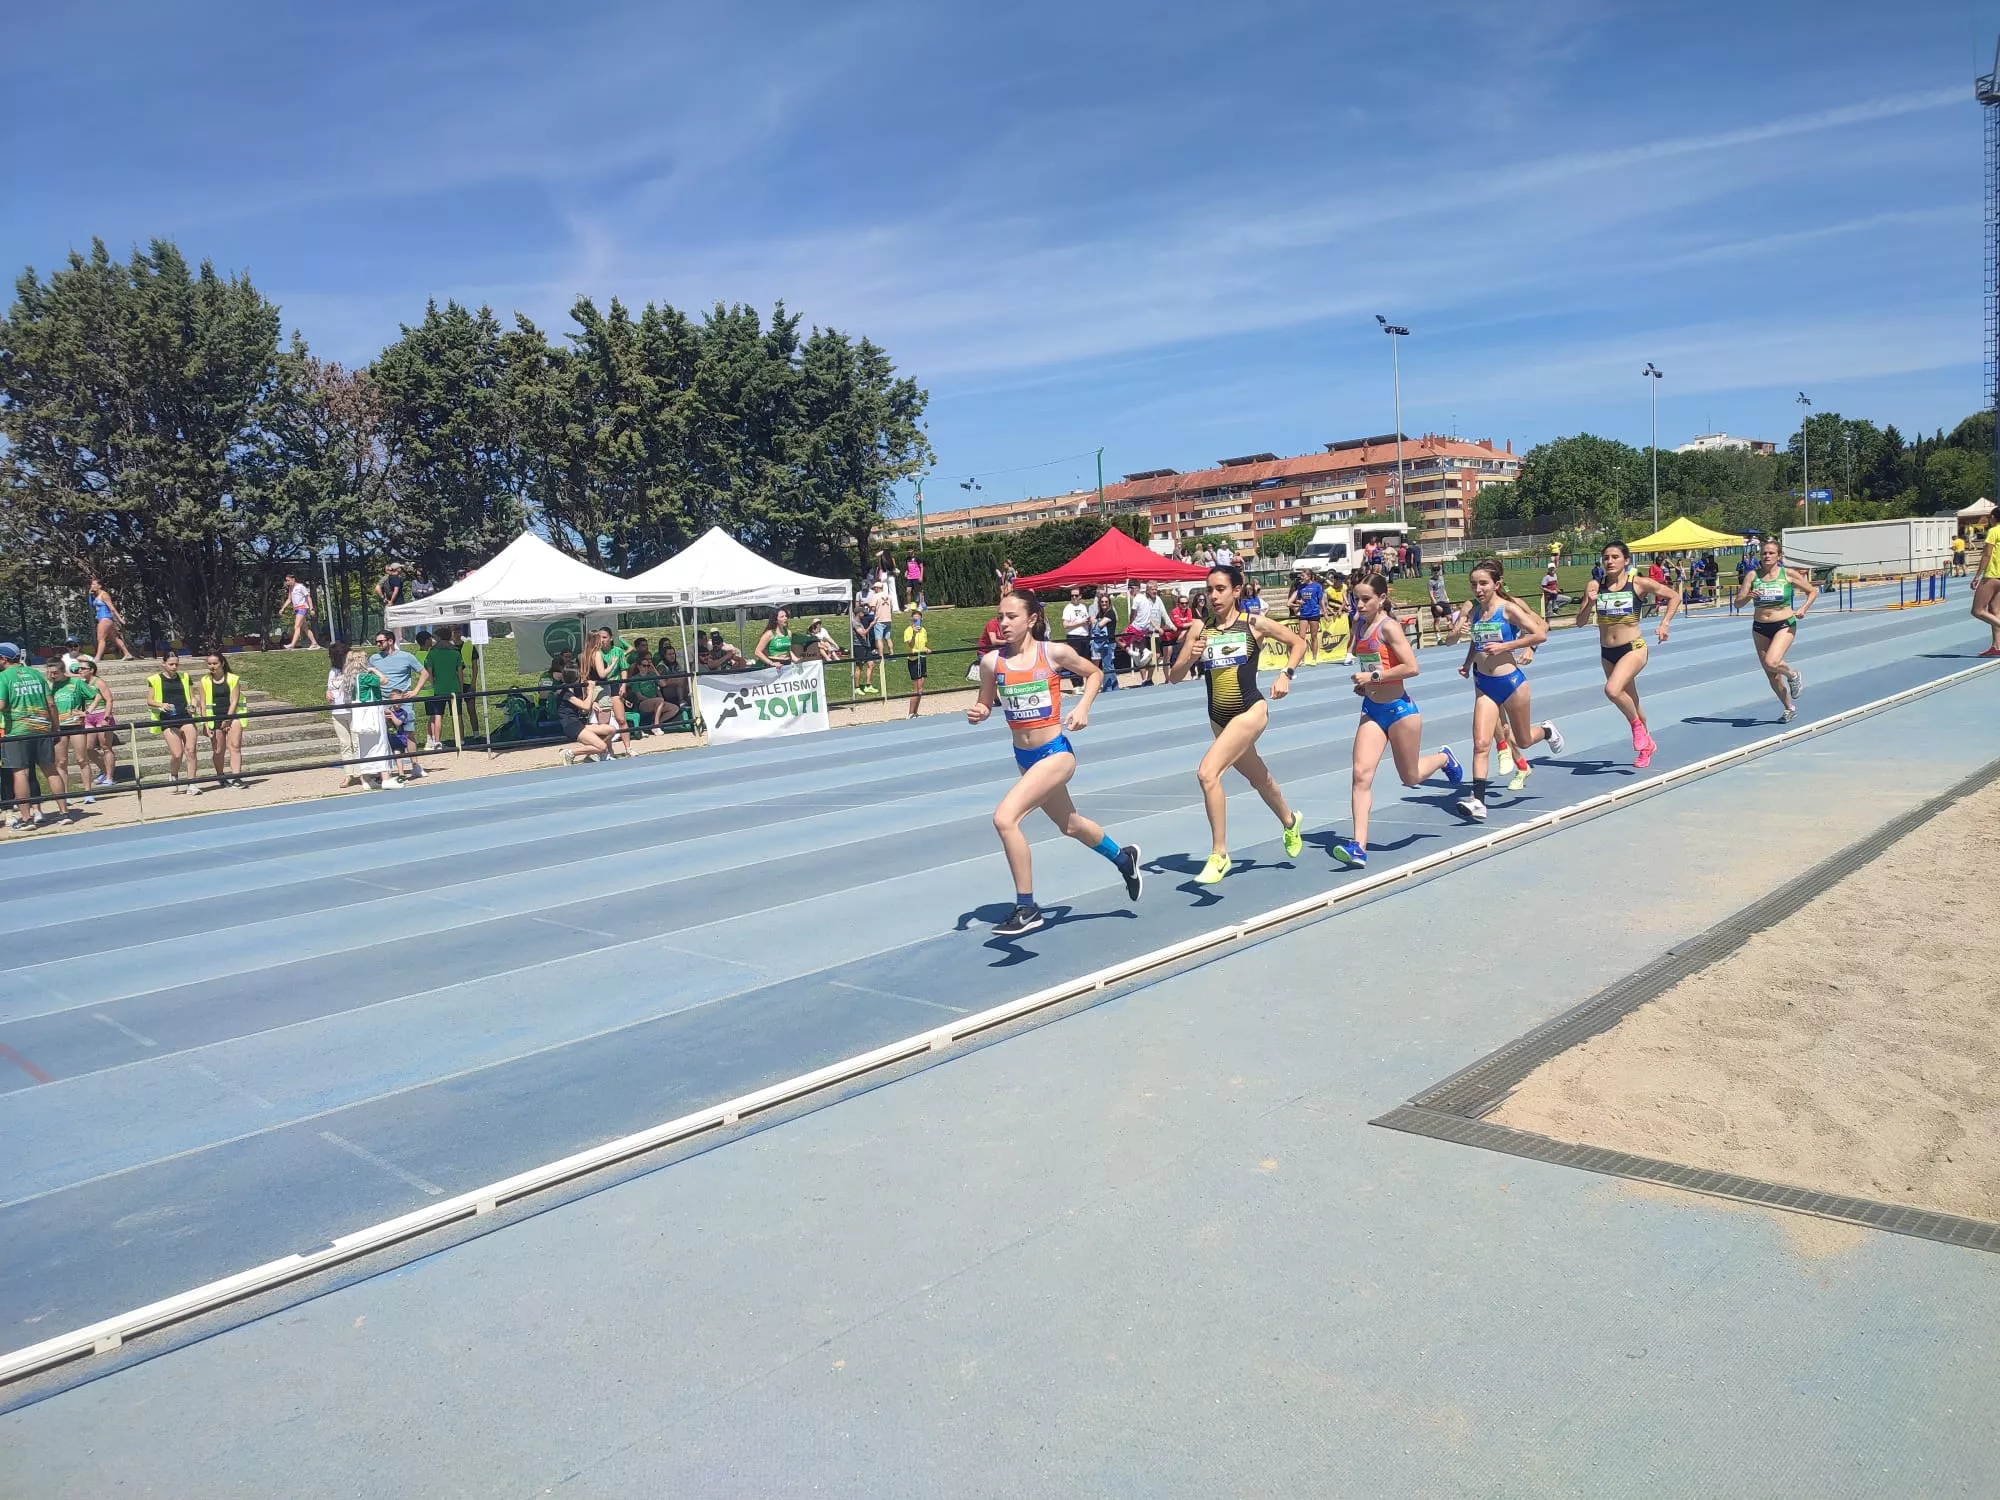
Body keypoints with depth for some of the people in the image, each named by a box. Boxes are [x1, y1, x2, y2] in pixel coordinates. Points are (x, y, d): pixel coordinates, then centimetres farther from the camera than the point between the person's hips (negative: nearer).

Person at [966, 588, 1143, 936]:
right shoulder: (992, 661, -4)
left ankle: (1026, 908, -10)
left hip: (1056, 753, -6)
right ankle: (1124, 858, 54)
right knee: (1069, 824, 25)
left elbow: (1094, 673, 6)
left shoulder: (1054, 653, -11)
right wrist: (977, 713, -14)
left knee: (1004, 818, -23)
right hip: (1024, 757, 6)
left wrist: (1083, 707, -9)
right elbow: (985, 705, 9)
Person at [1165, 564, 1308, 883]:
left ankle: (1219, 854, -14)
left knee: (1207, 773, -24)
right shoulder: (1199, 630, 1)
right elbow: (1173, 677, 0)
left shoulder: (1254, 624, -5)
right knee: (1259, 779, 25)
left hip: (1250, 711, -5)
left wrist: (1286, 675, -7)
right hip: (1218, 719, 5)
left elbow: (1298, 644, 8)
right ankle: (1290, 821, 56)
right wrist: (1190, 658, -19)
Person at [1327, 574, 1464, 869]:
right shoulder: (1359, 623, 4)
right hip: (1371, 711, 6)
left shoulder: (1388, 626, -17)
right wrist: (1362, 683, 7)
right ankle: (1358, 846, -15)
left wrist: (1374, 676, -21)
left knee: (1411, 778, 12)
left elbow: (1411, 667, -23)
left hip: (1399, 709, -6)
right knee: (1361, 774, -11)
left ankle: (1444, 758, 46)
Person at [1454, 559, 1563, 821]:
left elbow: (1540, 634, -14)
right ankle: (1478, 801, -15)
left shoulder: (1509, 608, -11)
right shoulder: (1475, 611, 5)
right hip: (1484, 684, 4)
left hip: (1511, 681, -4)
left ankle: (1547, 731, 51)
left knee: (1522, 740, 15)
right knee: (1481, 743, -11)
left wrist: (1505, 646, -19)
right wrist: (1468, 663, 5)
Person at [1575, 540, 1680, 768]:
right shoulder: (1595, 586, -1)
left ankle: (1637, 725, -2)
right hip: (1607, 653, 5)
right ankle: (1647, 744, 40)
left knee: (1613, 690, -30)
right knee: (1629, 702, 18)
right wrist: (1590, 602, -17)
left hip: (1634, 649, -5)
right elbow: (1580, 623, 0)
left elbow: (1674, 597, 4)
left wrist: (1664, 624, -8)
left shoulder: (1639, 584, -7)